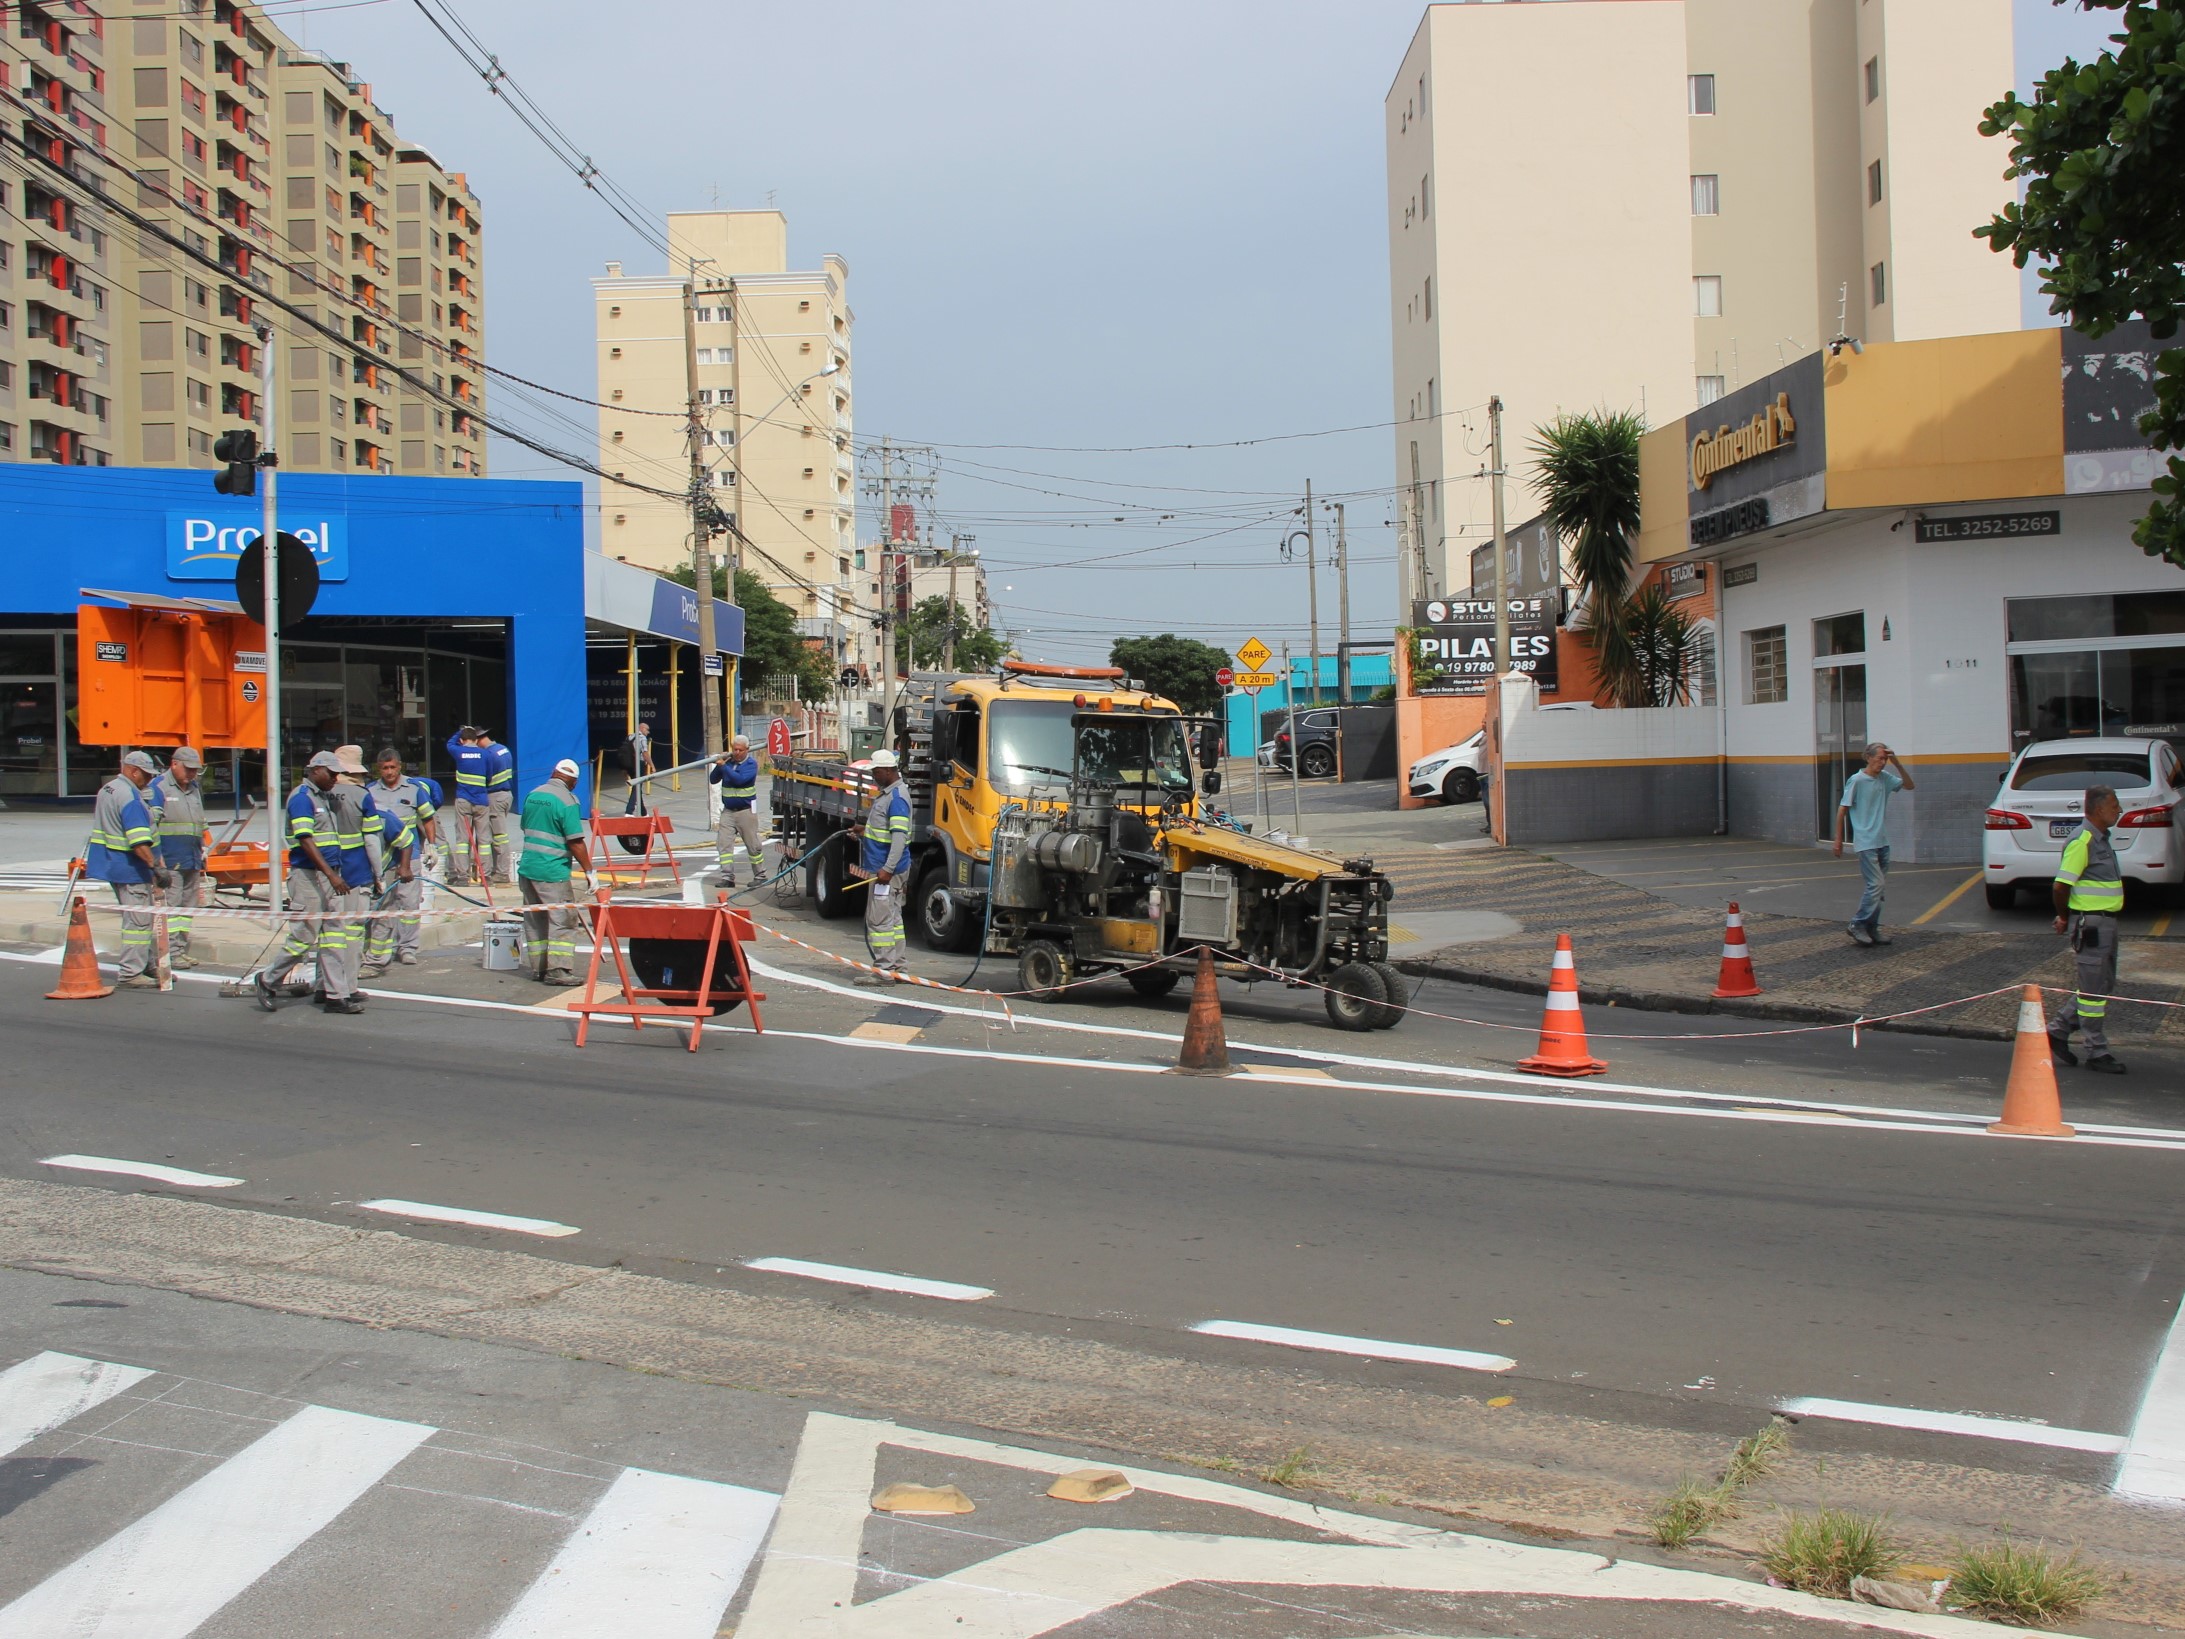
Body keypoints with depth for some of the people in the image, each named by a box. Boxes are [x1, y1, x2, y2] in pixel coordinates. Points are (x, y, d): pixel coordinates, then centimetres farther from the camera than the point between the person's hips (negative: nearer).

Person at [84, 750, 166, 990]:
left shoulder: (107, 789, 13)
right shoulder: (130, 797, -20)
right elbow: (139, 842, -28)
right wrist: (156, 867, -30)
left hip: (110, 863, 10)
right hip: (129, 869, -10)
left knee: (139, 918, 19)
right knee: (138, 920, -6)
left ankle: (146, 965, 26)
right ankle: (131, 974, -5)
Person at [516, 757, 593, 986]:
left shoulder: (533, 795, 9)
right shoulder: (567, 800, -12)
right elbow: (576, 842, -16)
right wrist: (589, 871, -9)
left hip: (527, 869, 7)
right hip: (552, 872, -7)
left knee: (535, 920, 13)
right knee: (562, 920, -4)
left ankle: (541, 967, 18)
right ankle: (558, 969, -10)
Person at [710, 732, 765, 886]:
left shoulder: (751, 763, -9)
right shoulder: (727, 761, 5)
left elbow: (739, 779, -24)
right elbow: (713, 779, 3)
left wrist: (723, 766, -23)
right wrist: (718, 766, -12)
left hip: (746, 810, -4)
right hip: (728, 810, 5)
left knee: (753, 845, 4)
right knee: (723, 844, -3)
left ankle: (760, 875, 17)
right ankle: (727, 877, 0)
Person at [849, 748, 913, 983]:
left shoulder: (897, 797, -16)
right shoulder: (886, 793, 16)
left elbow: (900, 835, -23)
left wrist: (888, 869, -27)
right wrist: (864, 831, 15)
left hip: (887, 870, -11)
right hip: (883, 868, 11)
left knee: (879, 919, -9)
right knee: (893, 919, 13)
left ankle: (884, 971, -8)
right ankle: (896, 968, 18)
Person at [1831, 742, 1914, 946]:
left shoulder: (1885, 778, 8)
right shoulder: (1856, 781, -9)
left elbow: (1910, 786, 14)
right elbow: (1842, 810, -6)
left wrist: (1897, 764, 0)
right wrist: (1838, 840, -5)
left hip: (1883, 842, 7)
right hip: (1866, 843, -7)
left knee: (1878, 887, 9)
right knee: (1876, 885, -13)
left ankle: (1871, 929, 15)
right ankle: (1857, 924, -2)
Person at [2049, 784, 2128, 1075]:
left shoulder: (2100, 838, 15)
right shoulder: (2082, 840, -17)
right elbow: (2060, 886, -21)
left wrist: (2066, 918, 14)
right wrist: (2065, 917, -5)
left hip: (2105, 922, 10)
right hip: (2091, 924, -10)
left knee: (2103, 986, 16)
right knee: (2095, 989, -2)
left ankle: (2058, 1030, 24)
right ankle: (2097, 1052, 6)